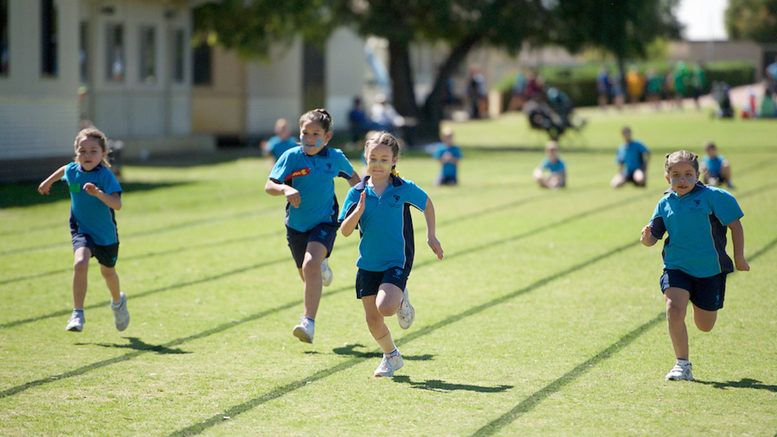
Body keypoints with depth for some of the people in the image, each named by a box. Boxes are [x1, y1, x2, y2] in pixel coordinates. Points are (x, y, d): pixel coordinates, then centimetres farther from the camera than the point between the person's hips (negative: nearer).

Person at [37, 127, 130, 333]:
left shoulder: (105, 175, -21)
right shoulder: (72, 170, -7)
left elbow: (117, 204, -33)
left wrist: (98, 193, -48)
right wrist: (48, 181, 33)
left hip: (106, 233, -1)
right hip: (82, 230, 1)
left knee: (108, 271, 20)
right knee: (80, 263, -26)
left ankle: (118, 302, 53)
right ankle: (77, 314, -22)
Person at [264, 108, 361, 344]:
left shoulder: (335, 158, -5)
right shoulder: (292, 157, -11)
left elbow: (353, 176, 17)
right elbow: (269, 186, -15)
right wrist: (285, 189, -33)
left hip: (324, 222, -2)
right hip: (296, 225, 2)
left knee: (311, 265, -27)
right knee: (307, 275, 16)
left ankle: (309, 321, -26)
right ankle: (323, 268, 57)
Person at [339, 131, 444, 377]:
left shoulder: (404, 189, -7)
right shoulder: (357, 193, -3)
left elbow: (427, 203, 13)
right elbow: (345, 231, -7)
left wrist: (431, 237, 9)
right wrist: (358, 212, -25)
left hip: (397, 262, -3)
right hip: (368, 264, 3)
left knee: (385, 307, -26)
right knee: (372, 320, 5)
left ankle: (401, 301, 9)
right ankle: (391, 356, 30)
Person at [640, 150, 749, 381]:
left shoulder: (712, 197, -10)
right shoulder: (665, 204, 1)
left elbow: (735, 225, -3)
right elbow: (653, 236, 4)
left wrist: (739, 257, -2)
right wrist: (646, 238, -19)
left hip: (709, 269, -2)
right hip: (676, 267, 2)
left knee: (704, 326, 10)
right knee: (673, 308, -24)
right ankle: (682, 364, -10)